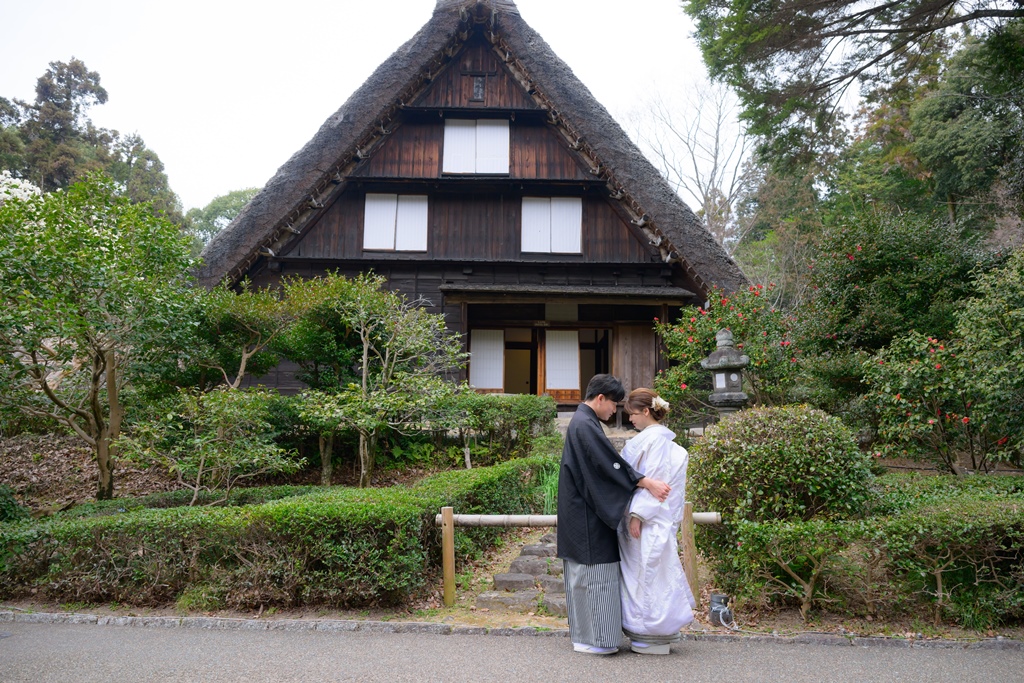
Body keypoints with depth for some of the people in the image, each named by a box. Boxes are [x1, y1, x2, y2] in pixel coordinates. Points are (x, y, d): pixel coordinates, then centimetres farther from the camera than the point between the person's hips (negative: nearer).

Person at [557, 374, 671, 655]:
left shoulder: (583, 422, 16)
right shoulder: (585, 424, -17)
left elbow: (603, 463, 22)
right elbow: (610, 463, -22)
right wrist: (648, 483, -20)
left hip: (582, 512, 11)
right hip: (586, 514, -11)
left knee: (582, 573, 14)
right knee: (594, 571, -4)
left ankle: (584, 634, 22)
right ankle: (592, 638, 4)